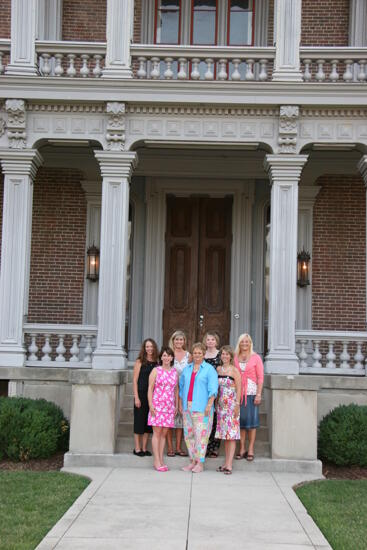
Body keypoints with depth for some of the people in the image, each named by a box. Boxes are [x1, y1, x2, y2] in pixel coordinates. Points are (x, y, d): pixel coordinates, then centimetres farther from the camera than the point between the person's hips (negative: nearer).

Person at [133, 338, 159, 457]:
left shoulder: (156, 363, 8)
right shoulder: (140, 361, -3)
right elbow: (135, 380, -5)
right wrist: (136, 397, -11)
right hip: (141, 394, -4)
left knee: (148, 422, 7)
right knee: (139, 421, 1)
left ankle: (144, 448, 15)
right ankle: (137, 448, 9)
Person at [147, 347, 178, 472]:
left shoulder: (175, 372, 10)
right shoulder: (156, 371, 0)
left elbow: (176, 389, 15)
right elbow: (150, 389, -2)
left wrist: (177, 405, 11)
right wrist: (151, 405, -10)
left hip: (169, 407, 4)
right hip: (157, 405, -4)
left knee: (164, 433, 7)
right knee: (157, 433, -2)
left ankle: (161, 460, 12)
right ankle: (157, 461, 1)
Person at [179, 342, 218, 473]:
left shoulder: (209, 369, -1)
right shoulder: (187, 369, 16)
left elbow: (213, 389, -7)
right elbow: (182, 387, 21)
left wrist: (209, 405, -16)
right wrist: (180, 403, 15)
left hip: (202, 407, -6)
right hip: (187, 407, 6)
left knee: (200, 434, -7)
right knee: (188, 434, 7)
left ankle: (200, 463, -2)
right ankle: (193, 461, 16)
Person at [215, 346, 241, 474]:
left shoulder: (234, 370, -5)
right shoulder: (218, 369, 10)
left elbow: (238, 388, -7)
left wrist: (237, 405, -12)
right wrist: (216, 402, 11)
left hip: (231, 404, -6)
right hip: (221, 404, 6)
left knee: (231, 434, -7)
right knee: (224, 433, 8)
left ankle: (229, 464, -9)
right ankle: (226, 462, 14)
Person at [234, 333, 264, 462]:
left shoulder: (256, 358, 2)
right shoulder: (235, 358, 9)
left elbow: (260, 377, -1)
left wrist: (259, 394, -8)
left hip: (251, 392, -2)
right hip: (238, 392, 2)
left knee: (251, 421, -1)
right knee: (240, 420, 4)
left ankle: (250, 450, 5)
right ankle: (242, 449, 12)